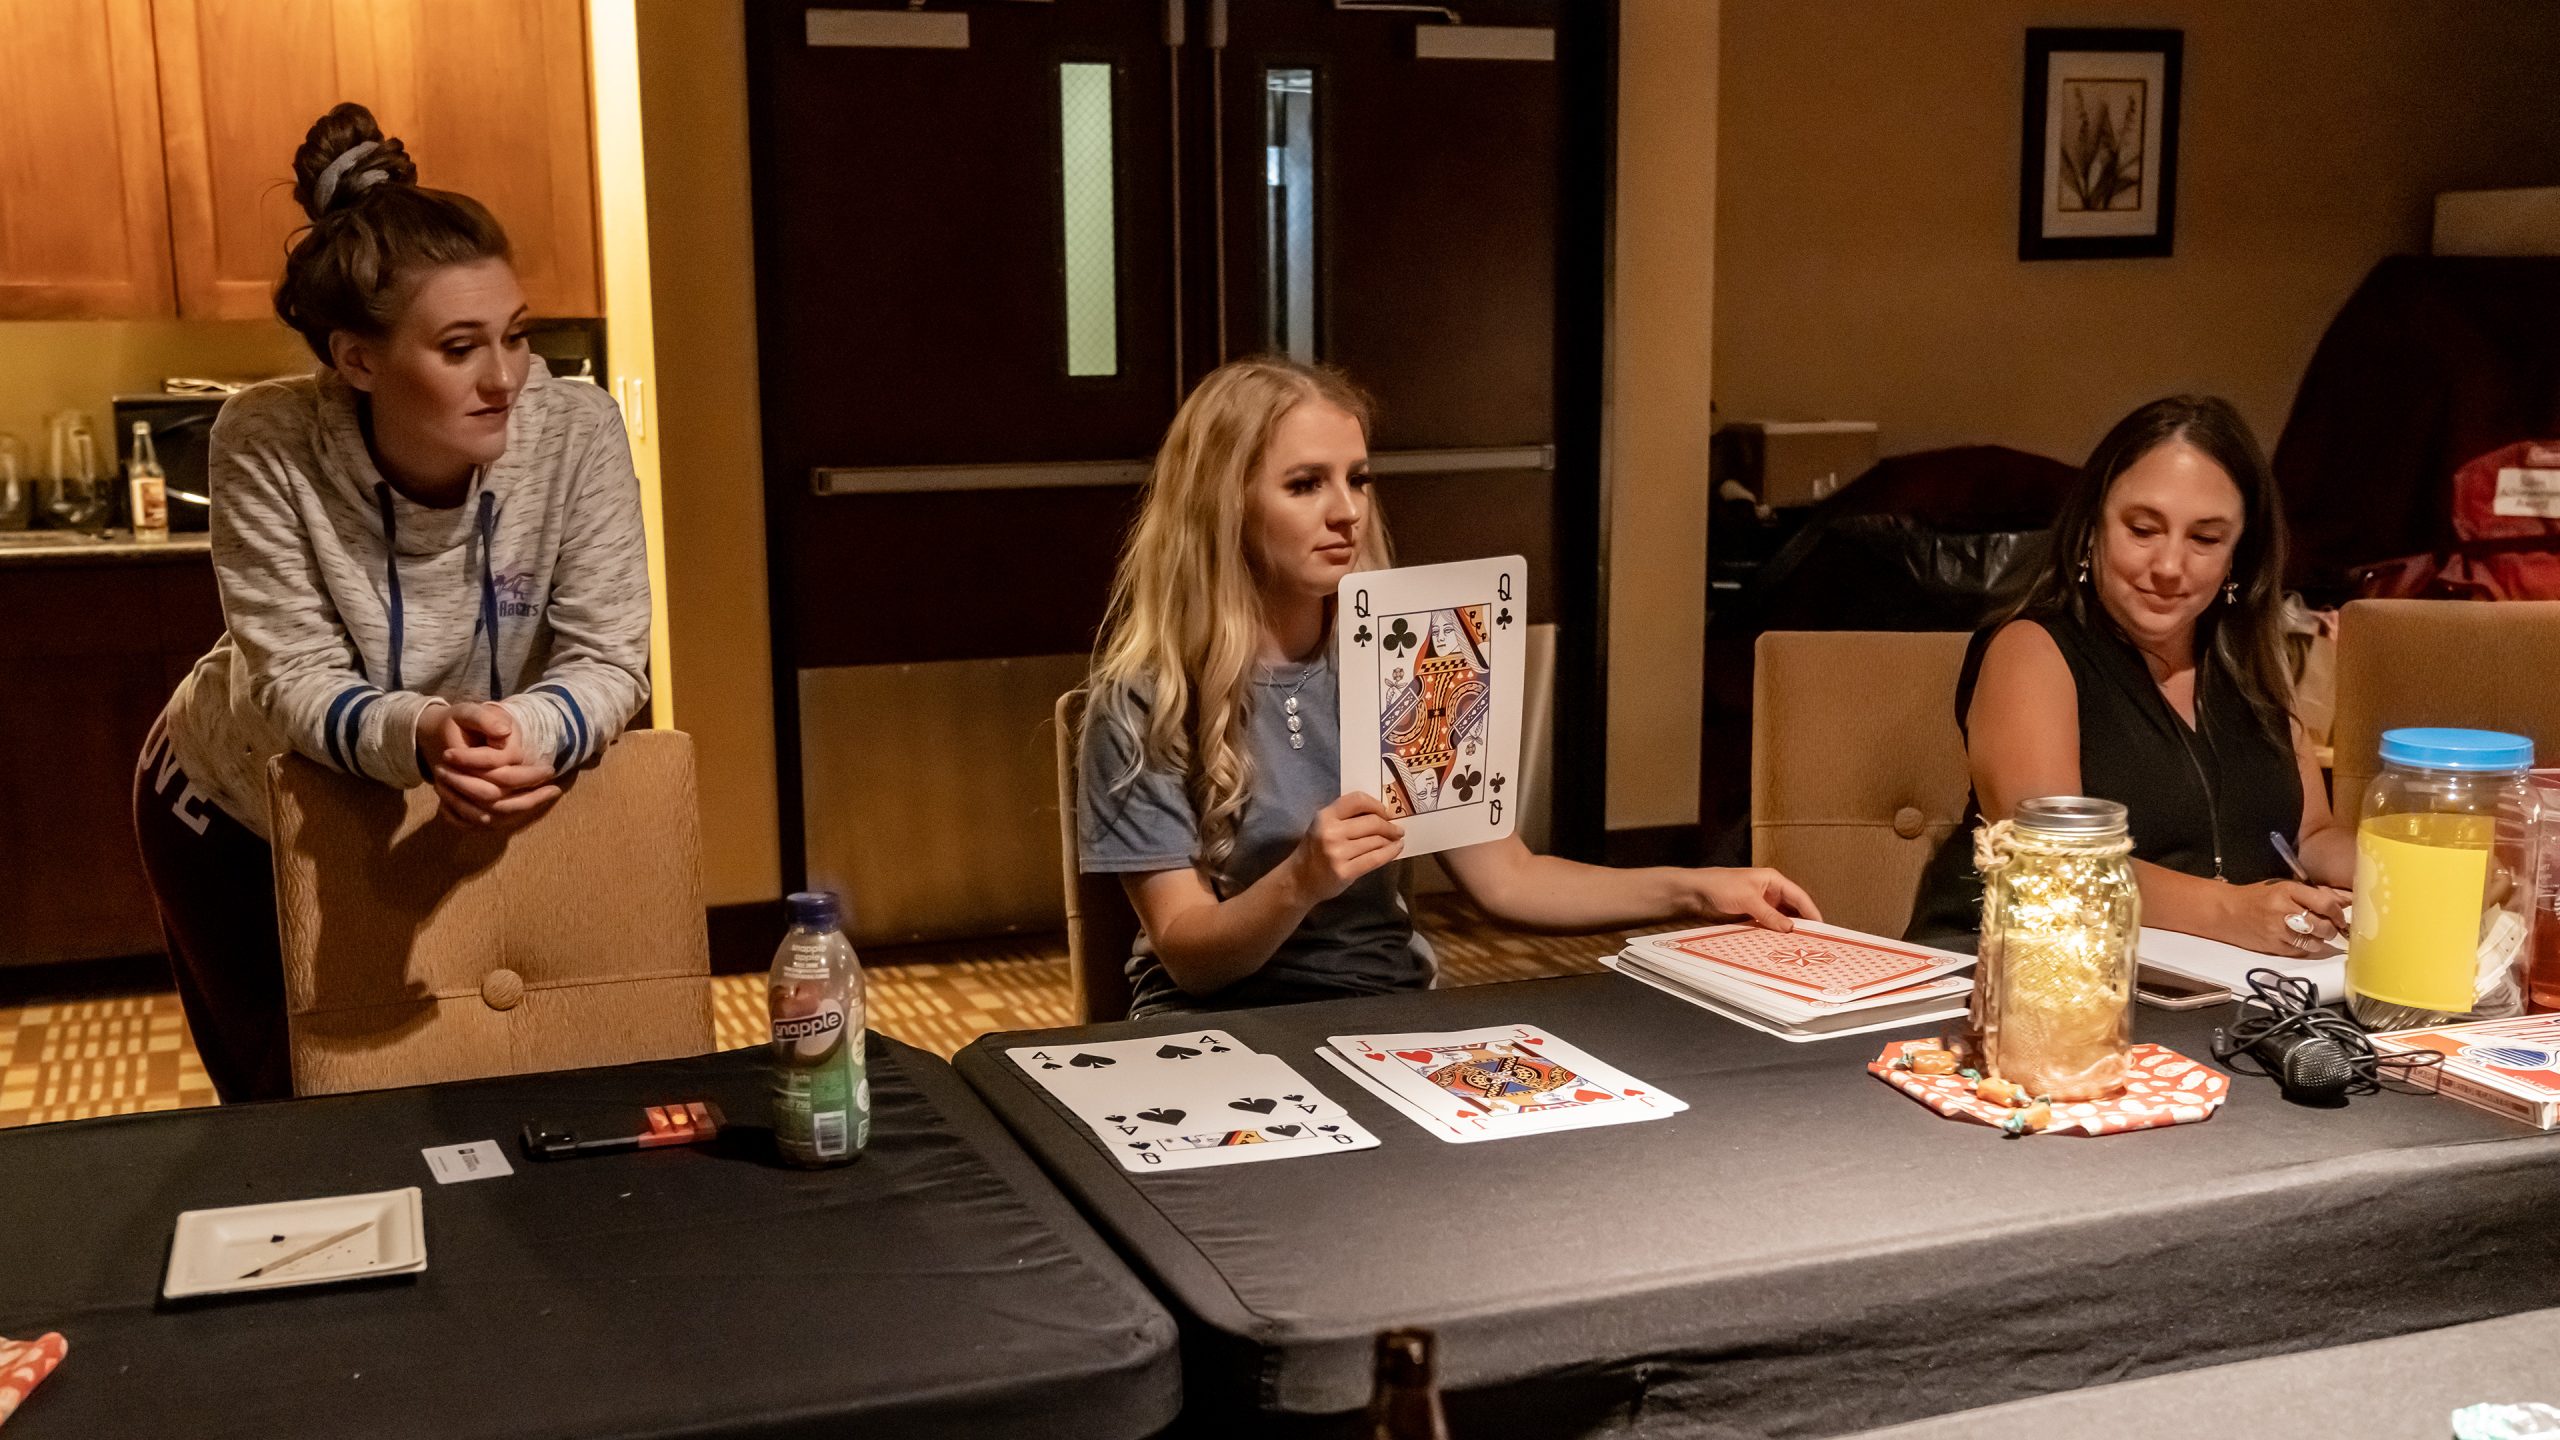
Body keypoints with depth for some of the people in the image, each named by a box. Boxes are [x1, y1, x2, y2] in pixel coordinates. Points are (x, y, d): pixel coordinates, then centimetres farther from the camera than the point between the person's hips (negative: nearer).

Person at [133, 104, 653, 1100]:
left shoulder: (576, 435, -26)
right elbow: (294, 680, -28)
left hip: (463, 819, 1)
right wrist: (421, 736, -51)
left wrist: (530, 737, -48)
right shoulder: (268, 445, -28)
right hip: (239, 812, -1)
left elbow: (607, 659, -25)